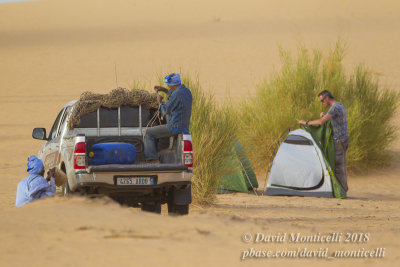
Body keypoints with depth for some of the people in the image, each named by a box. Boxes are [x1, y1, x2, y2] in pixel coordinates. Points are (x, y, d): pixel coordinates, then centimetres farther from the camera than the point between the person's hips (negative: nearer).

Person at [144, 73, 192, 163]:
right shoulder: (187, 91, 8)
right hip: (184, 127, 10)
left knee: (148, 133, -1)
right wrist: (164, 90, 22)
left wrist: (160, 102, 4)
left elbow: (166, 110, -15)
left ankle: (153, 160, -6)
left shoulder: (177, 94, -21)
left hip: (174, 128, -10)